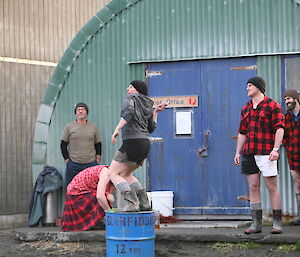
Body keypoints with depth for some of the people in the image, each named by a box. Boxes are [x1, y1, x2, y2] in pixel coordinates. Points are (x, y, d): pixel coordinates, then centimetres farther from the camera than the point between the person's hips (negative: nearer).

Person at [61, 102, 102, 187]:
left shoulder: (93, 127, 11)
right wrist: (66, 159, 1)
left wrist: (97, 160, 8)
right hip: (73, 164, -1)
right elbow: (63, 144, 9)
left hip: (91, 164, 1)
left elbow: (98, 144, 16)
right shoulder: (69, 127, 6)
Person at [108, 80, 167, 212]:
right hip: (145, 143, 9)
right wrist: (156, 112, 30)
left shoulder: (131, 99, 0)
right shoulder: (148, 105, 21)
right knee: (125, 174, 23)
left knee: (113, 173, -4)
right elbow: (151, 128, 23)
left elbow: (129, 112, -22)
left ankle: (131, 204, -19)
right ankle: (144, 203, 15)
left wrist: (117, 129, -28)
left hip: (132, 143, -9)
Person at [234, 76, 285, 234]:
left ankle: (277, 223, 1)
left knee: (272, 187, -4)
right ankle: (256, 223, 7)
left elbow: (279, 128, -8)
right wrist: (238, 153, 14)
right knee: (253, 187, 4)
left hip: (266, 153, -6)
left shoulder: (272, 106, -1)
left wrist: (275, 149, -18)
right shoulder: (246, 109, 17)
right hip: (249, 153, 6)